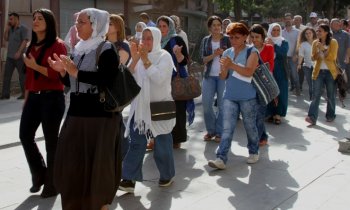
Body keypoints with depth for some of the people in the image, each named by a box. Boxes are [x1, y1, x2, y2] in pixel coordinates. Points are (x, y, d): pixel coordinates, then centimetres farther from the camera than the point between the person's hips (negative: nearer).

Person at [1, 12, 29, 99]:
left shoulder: (23, 28, -4)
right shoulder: (11, 29, 18)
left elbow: (25, 41, -13)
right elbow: (6, 39, 19)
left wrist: (19, 52, -22)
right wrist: (6, 29, 7)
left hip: (19, 56, -7)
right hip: (10, 56, 7)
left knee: (22, 75, 0)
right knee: (6, 75, 2)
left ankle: (24, 94, 7)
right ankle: (5, 94, 4)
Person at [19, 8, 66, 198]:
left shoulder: (57, 45, -7)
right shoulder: (32, 46, 15)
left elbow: (60, 74, -15)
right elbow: (29, 75, 17)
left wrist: (36, 66, -18)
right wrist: (26, 99, 16)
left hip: (52, 98, -7)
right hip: (34, 98, 7)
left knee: (51, 141, 2)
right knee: (25, 135, 6)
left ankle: (51, 184, 16)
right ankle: (39, 174, 27)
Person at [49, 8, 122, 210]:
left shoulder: (106, 49, -7)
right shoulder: (79, 49, 15)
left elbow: (106, 79, -23)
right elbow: (71, 83, 17)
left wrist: (75, 71, -20)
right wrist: (63, 71, -1)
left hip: (100, 115, -7)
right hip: (76, 114, 7)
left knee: (98, 164, -1)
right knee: (71, 162, 9)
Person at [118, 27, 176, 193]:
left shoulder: (164, 56, -7)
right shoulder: (139, 56, 6)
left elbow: (159, 78, -22)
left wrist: (145, 60, -21)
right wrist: (135, 60, -13)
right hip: (140, 106, 4)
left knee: (162, 145, 7)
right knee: (136, 142, 0)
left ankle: (167, 175, 26)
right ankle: (129, 179, 1)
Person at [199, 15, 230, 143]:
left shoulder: (227, 39, 2)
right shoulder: (205, 41, 8)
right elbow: (203, 59, 1)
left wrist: (223, 53, -15)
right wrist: (214, 55, -15)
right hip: (209, 76, 2)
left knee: (222, 105, 0)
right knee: (206, 103, -1)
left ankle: (219, 132, 12)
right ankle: (210, 130, 16)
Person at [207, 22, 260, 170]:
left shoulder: (252, 52, -6)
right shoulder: (227, 53, 9)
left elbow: (249, 72, -20)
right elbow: (223, 77, 7)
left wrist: (232, 65, -26)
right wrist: (224, 68, -15)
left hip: (247, 97, -4)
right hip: (230, 96, 4)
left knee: (250, 126, 11)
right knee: (227, 128, -3)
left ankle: (254, 152, 32)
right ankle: (221, 159, -8)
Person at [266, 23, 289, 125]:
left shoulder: (284, 42, 5)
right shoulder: (266, 42, 5)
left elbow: (283, 52, -16)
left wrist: (274, 45, -21)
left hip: (280, 72, 0)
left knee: (280, 92, 0)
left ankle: (278, 114, 6)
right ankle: (270, 113, 9)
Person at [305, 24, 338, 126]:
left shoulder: (333, 42, -5)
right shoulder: (315, 43, 6)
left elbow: (332, 57, -14)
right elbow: (313, 58, 2)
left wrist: (323, 49, -18)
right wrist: (317, 49, -14)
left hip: (330, 72, -2)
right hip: (318, 72, 2)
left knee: (331, 96, 8)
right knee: (316, 95, -6)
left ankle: (330, 116, 23)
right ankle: (312, 117, -13)